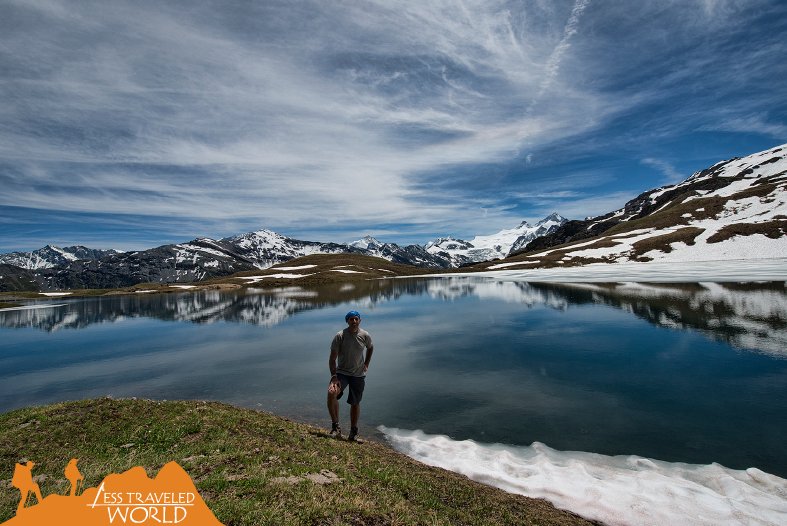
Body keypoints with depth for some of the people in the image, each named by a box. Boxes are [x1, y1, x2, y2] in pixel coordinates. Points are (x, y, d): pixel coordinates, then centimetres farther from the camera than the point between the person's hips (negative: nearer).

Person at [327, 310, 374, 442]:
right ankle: (335, 426, -9)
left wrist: (366, 364, 11)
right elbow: (332, 359, -12)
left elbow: (370, 348, 17)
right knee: (331, 393, -27)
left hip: (359, 374, 2)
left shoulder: (365, 336, -7)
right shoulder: (340, 336, -15)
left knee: (355, 403, 10)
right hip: (342, 372, -2)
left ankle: (353, 434, 28)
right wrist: (334, 376, -21)